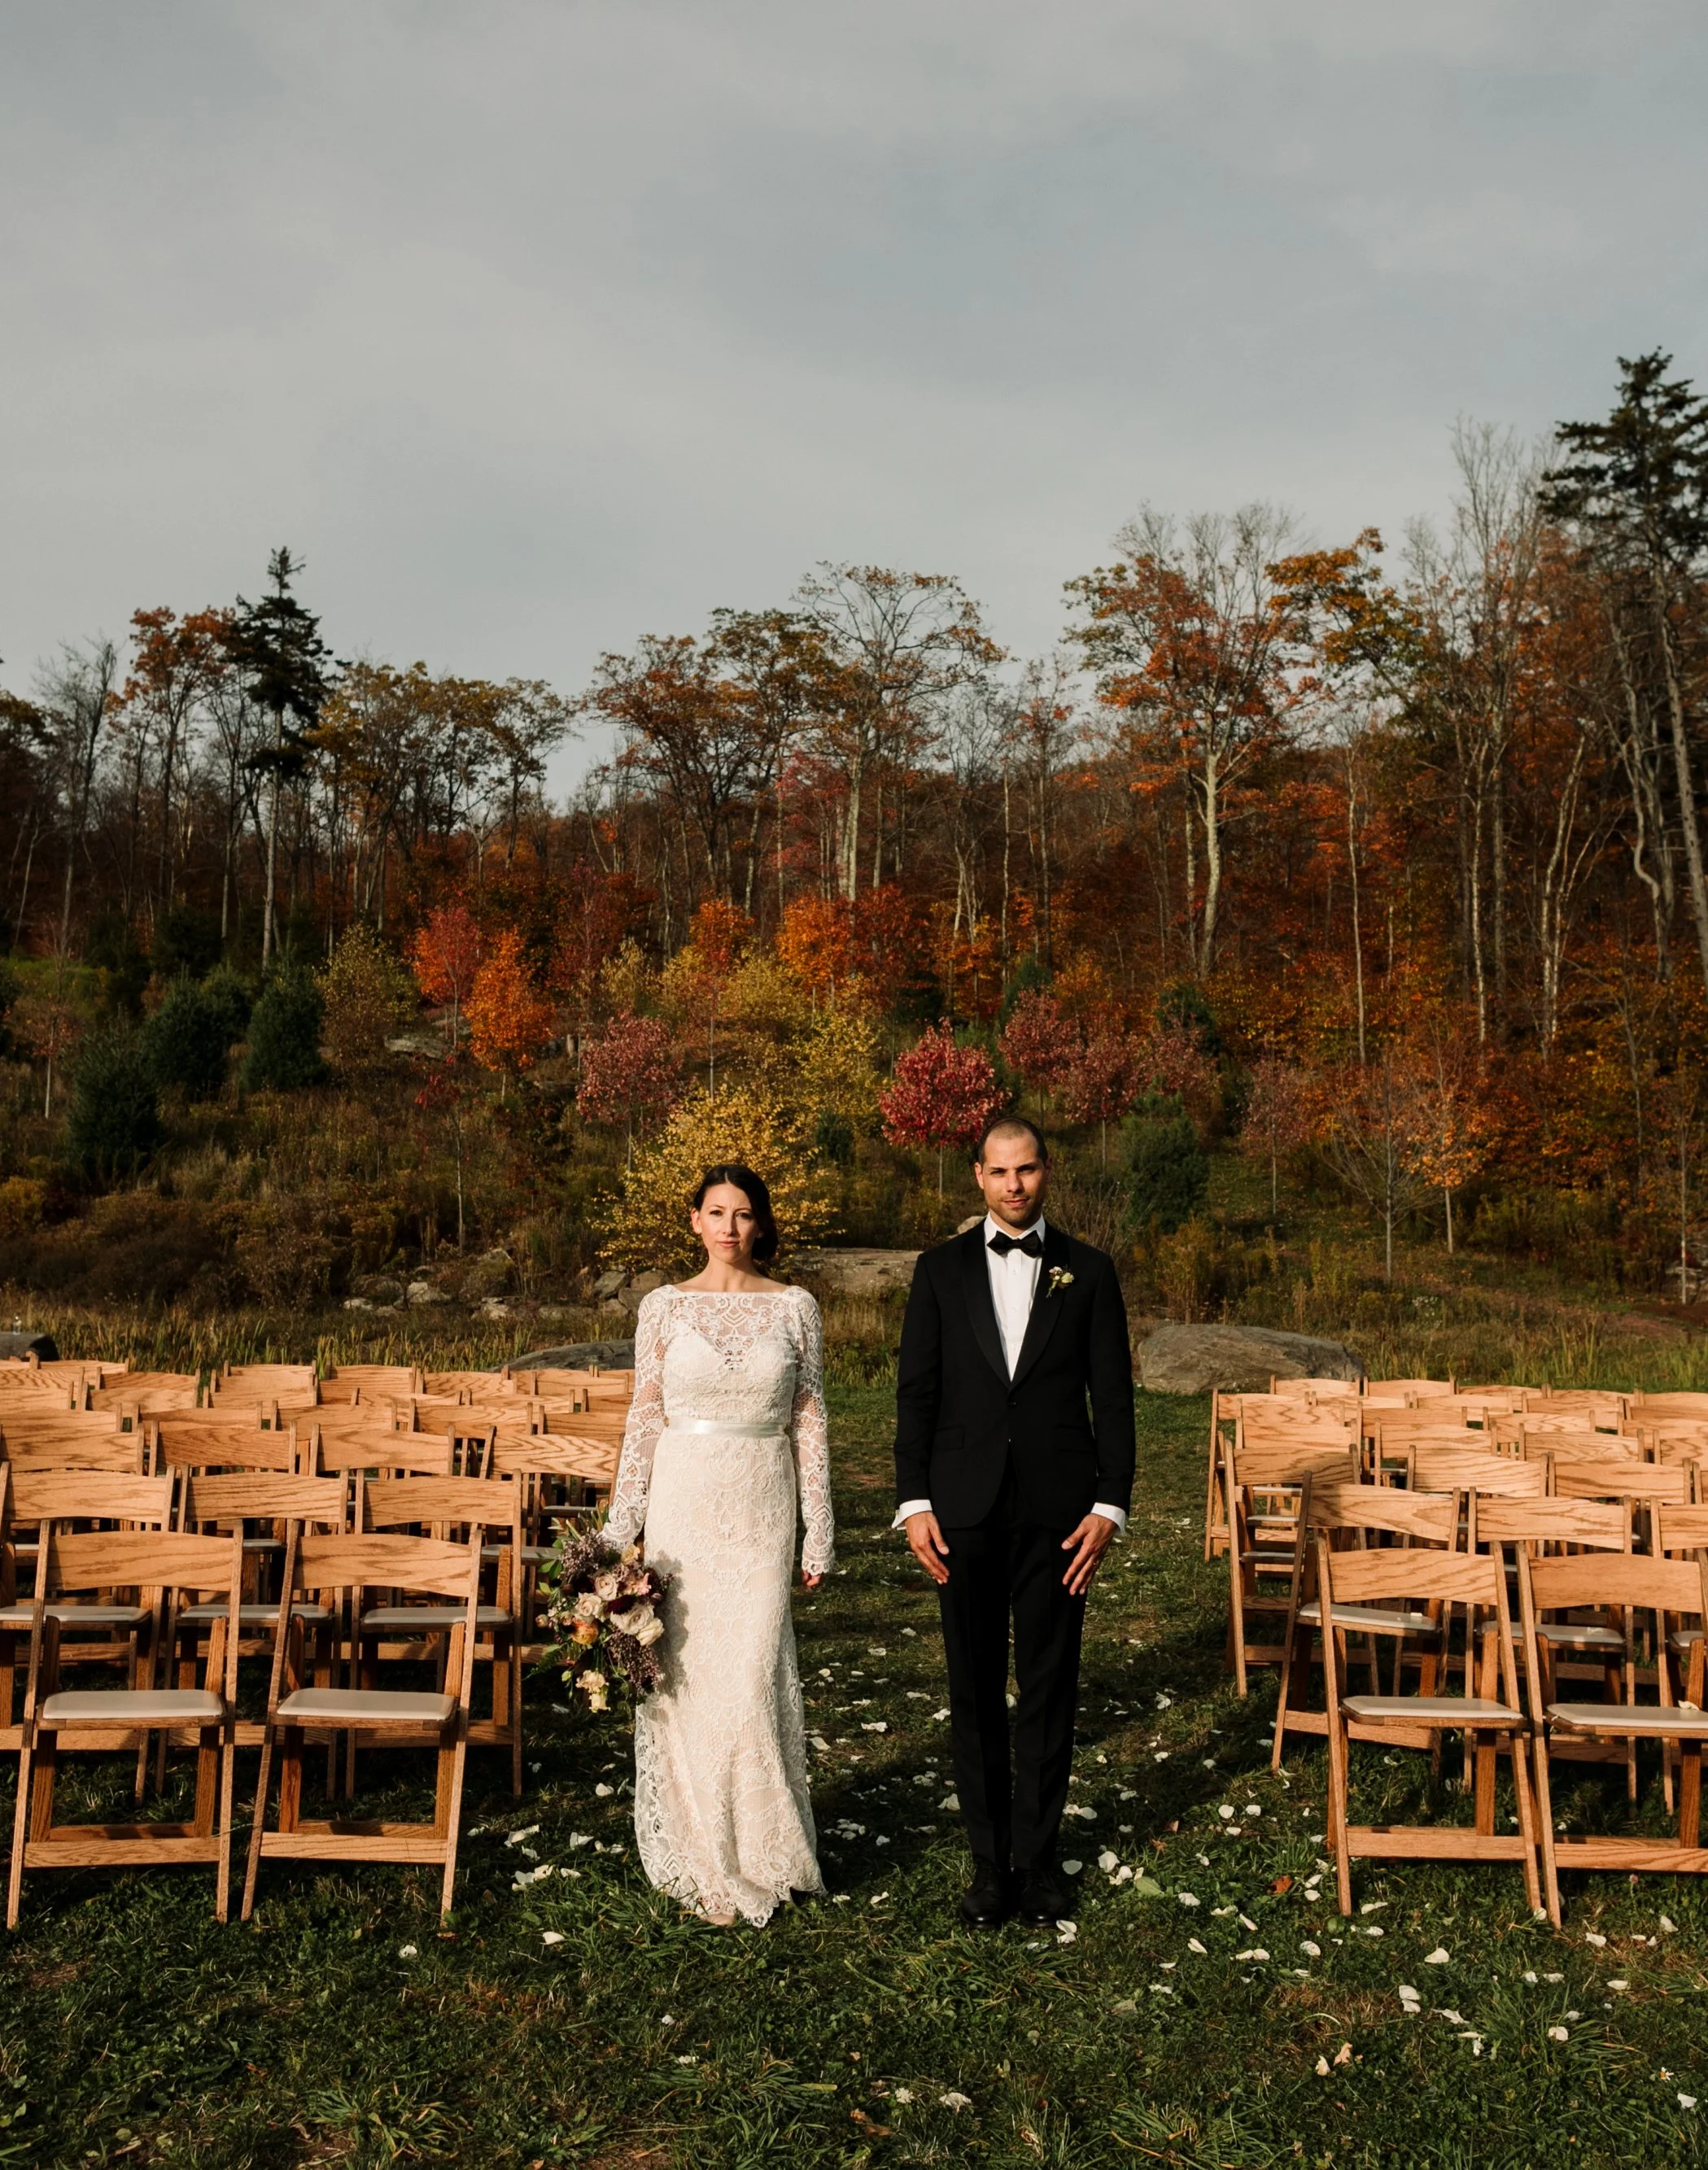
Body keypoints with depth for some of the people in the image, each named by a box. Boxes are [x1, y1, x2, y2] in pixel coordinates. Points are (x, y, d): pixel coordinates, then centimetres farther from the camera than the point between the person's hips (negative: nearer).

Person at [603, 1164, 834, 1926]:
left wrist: (820, 1533, 2)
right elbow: (643, 1420, 4)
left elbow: (810, 1424, 4)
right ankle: (703, 1858, 22)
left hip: (761, 1512, 0)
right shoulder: (664, 1307, 2)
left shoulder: (794, 1308, 2)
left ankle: (758, 1851, 21)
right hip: (684, 1502, 0)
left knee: (752, 1678, -1)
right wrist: (619, 1531, 1)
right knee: (685, 1676, 5)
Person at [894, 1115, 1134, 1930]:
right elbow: (915, 1392, 3)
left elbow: (1112, 1396, 3)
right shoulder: (942, 1269, 5)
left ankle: (1037, 1854, 23)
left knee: (1049, 1686, 8)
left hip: (1057, 1509, 0)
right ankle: (988, 1858, 22)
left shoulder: (1087, 1271, 4)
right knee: (974, 1687, 8)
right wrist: (913, 1502, -4)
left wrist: (1110, 1504, -4)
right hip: (965, 1509, 1)